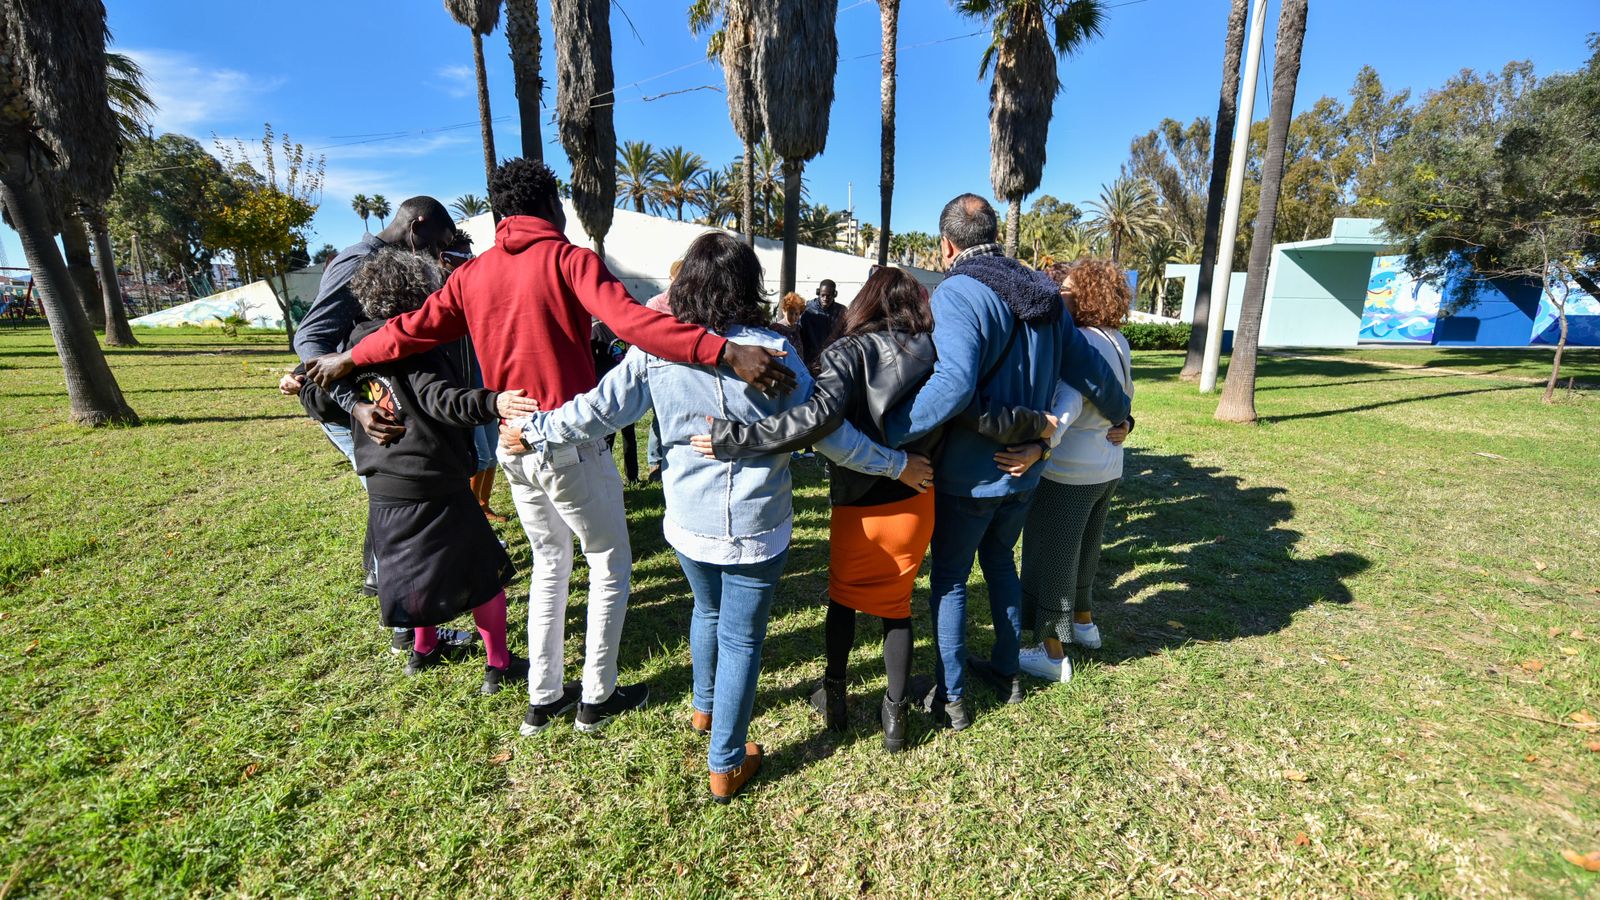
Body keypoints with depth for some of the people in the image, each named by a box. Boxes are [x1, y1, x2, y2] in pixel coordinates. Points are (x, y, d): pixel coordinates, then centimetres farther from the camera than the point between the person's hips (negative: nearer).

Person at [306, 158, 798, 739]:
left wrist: (347, 359, 33)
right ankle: (597, 696, 23)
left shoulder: (473, 273, 7)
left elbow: (413, 328, 14)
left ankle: (543, 699, 31)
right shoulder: (568, 259, -11)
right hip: (570, 443, -6)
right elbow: (630, 321, -28)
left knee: (550, 562, 22)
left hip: (512, 446, 7)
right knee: (610, 563, 11)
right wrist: (725, 351, -37)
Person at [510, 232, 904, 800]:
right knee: (741, 637, 12)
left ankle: (704, 708, 53)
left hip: (689, 521, 4)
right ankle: (726, 765, 27)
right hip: (756, 527, -3)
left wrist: (533, 431, 18)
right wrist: (896, 464, 1)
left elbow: (598, 411, 1)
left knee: (707, 612, 29)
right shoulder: (771, 350, -14)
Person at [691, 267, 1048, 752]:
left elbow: (820, 416, -33)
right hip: (914, 503, 3)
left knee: (842, 596, 23)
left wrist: (732, 439, -31)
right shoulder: (936, 355, -5)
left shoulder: (850, 352, -15)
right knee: (896, 605, 21)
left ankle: (833, 694, 39)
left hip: (859, 507, -2)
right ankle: (895, 715, 30)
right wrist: (1039, 425, 11)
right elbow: (984, 416, -9)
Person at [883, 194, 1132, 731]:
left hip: (968, 475, -7)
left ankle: (950, 698, 23)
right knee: (1000, 562, 25)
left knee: (948, 579, 10)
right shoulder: (1043, 295, 4)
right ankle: (1006, 671, 40)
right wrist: (1119, 416, 27)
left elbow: (954, 383, -35)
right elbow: (1091, 373, 10)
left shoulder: (957, 293, -19)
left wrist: (887, 433, -32)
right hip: (1022, 469, 7)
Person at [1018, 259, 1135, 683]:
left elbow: (1067, 405, -38)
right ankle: (1083, 622, 45)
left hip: (1068, 473, -9)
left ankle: (1052, 654, 17)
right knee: (1084, 549, 25)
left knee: (1052, 557, 4)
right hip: (1108, 468, 9)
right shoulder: (1118, 341, 4)